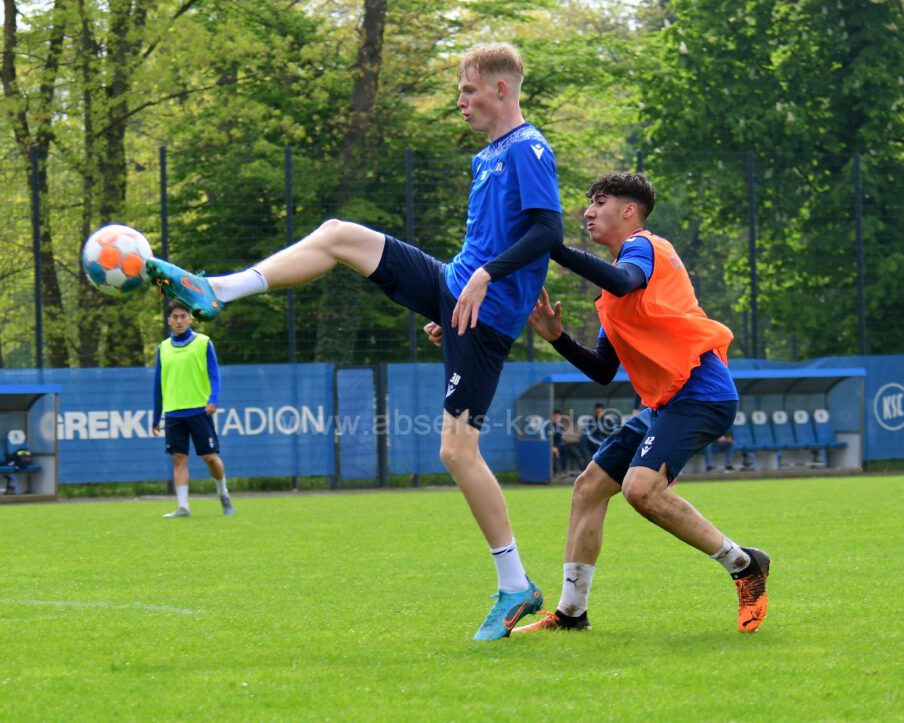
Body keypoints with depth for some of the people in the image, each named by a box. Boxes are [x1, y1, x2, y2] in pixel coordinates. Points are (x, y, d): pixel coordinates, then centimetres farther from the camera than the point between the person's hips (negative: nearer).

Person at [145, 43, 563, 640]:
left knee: (458, 451, -12)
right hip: (453, 288, 9)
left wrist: (488, 274, -28)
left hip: (488, 314, -9)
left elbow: (550, 230, -22)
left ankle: (516, 586, -4)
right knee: (340, 237, 2)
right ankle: (213, 292, 2)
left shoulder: (529, 149, -12)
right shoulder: (489, 157, 18)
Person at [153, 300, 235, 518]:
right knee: (178, 459, -5)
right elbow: (158, 384, 17)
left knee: (210, 457, -1)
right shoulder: (163, 348, 12)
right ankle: (182, 506, -7)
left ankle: (223, 493, 24)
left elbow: (214, 375, -2)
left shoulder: (203, 343, 2)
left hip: (199, 410, -3)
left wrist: (213, 400, -20)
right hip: (173, 412, 3)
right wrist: (156, 418, 16)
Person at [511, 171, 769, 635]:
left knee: (641, 488, -27)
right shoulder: (613, 292, 25)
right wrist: (557, 338, 10)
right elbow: (603, 371, 24)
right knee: (589, 486, 10)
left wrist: (551, 247, -29)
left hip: (699, 392, -10)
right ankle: (570, 611, 18)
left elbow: (623, 282, -29)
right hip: (664, 402, 10)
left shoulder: (644, 247, -3)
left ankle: (743, 564, -13)